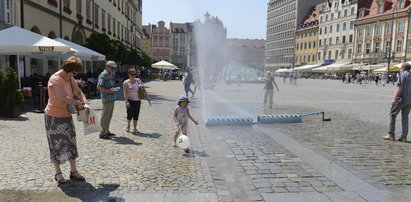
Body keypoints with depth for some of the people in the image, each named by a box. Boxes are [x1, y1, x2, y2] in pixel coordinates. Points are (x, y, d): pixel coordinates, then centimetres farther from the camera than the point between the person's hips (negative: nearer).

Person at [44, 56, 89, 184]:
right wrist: (78, 103, -16)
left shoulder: (70, 79, 5)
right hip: (54, 117, -7)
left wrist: (85, 104, -7)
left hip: (66, 116, 8)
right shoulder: (55, 79, -20)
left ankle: (73, 171, 19)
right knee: (57, 145, 4)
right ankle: (58, 173, 20)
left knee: (71, 143, 9)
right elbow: (63, 98, -30)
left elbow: (79, 93, 10)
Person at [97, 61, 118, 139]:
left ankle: (107, 131, 27)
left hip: (112, 98, 9)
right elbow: (99, 87, -18)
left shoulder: (112, 74, 16)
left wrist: (114, 90, 12)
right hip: (107, 98, -9)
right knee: (105, 116, -4)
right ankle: (103, 134, 4)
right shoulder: (103, 75, -12)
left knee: (109, 116, 16)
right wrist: (109, 91, -21)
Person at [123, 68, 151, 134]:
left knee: (136, 115, 2)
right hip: (130, 100, -2)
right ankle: (128, 125, 26)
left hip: (137, 100, 2)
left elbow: (144, 89, 3)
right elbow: (125, 93, -12)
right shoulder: (126, 83, -6)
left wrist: (148, 98, -3)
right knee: (130, 114, -3)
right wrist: (126, 102, -23)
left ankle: (135, 129, 13)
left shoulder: (138, 80, 2)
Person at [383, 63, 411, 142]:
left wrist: (394, 98, -18)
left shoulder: (403, 74, -8)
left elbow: (401, 87, -16)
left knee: (392, 115, 2)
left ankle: (391, 134, 2)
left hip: (402, 99, -7)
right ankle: (404, 136, 9)